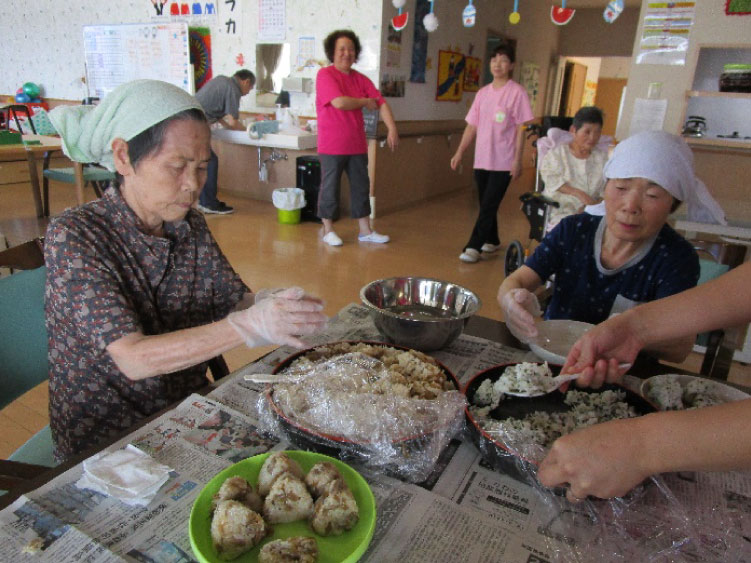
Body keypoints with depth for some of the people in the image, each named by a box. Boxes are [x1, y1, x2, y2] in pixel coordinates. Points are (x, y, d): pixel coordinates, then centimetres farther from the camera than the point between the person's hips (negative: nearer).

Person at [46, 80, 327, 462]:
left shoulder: (190, 225, -1)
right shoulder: (73, 236, -18)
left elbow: (233, 300, 0)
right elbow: (134, 358, -26)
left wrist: (270, 306, -23)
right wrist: (248, 326, -36)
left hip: (188, 413, 5)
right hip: (104, 441, -5)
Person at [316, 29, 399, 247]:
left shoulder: (361, 79, 10)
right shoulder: (325, 75, -7)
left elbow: (381, 102, 3)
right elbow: (339, 102, -22)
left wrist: (392, 128, -11)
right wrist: (365, 102, -7)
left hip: (357, 145, 6)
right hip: (332, 146, -6)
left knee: (361, 188, 10)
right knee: (330, 188, 4)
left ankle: (366, 231, 20)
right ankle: (328, 230, 18)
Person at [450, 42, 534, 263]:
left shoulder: (517, 92, -5)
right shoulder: (483, 92, 10)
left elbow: (520, 128, -7)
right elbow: (472, 125, 12)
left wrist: (517, 159, -12)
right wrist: (459, 152, 7)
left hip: (503, 162, -5)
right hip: (481, 160, 5)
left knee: (488, 206, -7)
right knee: (486, 204, 14)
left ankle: (473, 247, -3)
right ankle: (492, 240, 30)